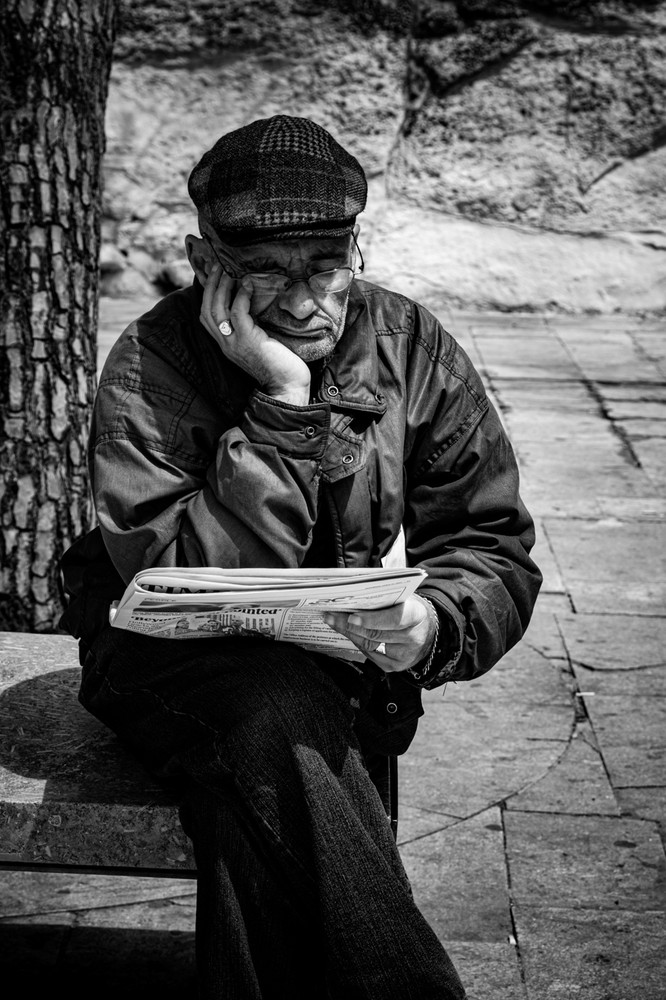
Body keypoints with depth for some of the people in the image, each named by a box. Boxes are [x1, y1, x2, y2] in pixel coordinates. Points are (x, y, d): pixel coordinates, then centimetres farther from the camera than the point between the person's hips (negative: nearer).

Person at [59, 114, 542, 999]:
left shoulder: (413, 349, -5)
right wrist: (283, 405, -30)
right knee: (278, 720, -34)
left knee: (258, 795, -31)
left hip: (337, 668, 2)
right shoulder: (151, 368, -15)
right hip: (174, 669, -2)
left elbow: (495, 547, -3)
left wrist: (432, 623, -27)